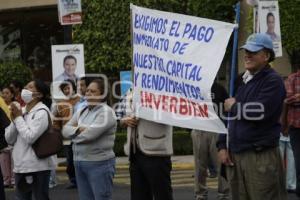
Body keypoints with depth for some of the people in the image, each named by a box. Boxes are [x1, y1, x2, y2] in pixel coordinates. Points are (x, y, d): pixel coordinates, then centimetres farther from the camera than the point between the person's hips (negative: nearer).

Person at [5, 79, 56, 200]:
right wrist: (14, 119, -5)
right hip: (20, 166, 7)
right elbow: (9, 139, 9)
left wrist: (18, 118, -10)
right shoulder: (21, 111, 11)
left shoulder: (41, 112, -10)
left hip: (38, 167, -7)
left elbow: (30, 138, -20)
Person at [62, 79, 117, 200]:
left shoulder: (106, 112, -10)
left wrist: (74, 133, -2)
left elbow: (90, 134, -21)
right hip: (79, 163, 8)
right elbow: (65, 130, 6)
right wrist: (79, 129, -14)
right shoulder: (82, 112, 14)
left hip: (99, 164, -8)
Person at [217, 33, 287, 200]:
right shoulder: (242, 81, 18)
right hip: (234, 155, 7)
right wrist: (222, 145, 10)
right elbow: (230, 116, 21)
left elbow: (260, 111, -21)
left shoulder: (273, 81, -7)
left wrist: (234, 106, -4)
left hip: (261, 157, -7)